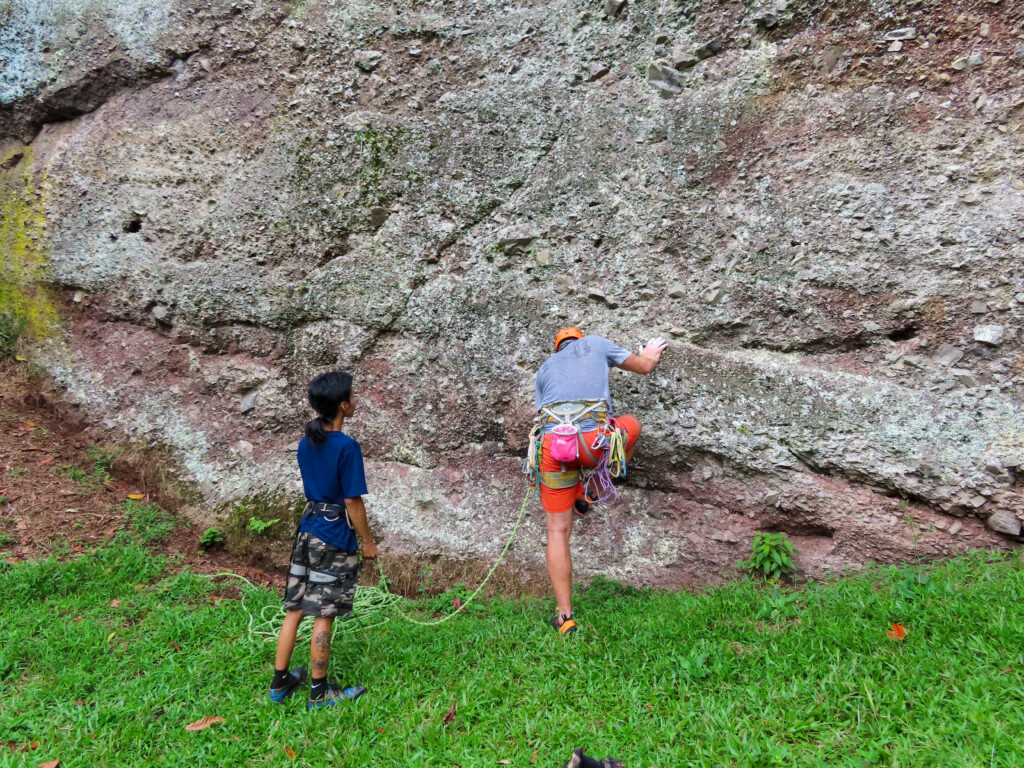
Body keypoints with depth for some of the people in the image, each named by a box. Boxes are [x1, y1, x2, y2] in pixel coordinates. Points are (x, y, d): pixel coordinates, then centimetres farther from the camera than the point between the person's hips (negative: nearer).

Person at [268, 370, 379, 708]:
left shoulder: (306, 443, 4)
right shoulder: (347, 446, -19)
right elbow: (352, 501, -16)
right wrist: (368, 541, -6)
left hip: (307, 531, 7)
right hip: (335, 538, -7)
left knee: (295, 609, 15)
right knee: (323, 615, 4)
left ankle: (280, 682, 27)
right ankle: (319, 691, 19)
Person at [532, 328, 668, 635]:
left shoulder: (544, 370, 32)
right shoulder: (594, 343, 25)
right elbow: (643, 367, 31)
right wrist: (650, 354, 55)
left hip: (553, 442, 3)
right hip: (594, 440, -2)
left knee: (558, 532, 13)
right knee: (632, 425, 33)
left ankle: (565, 616, 11)